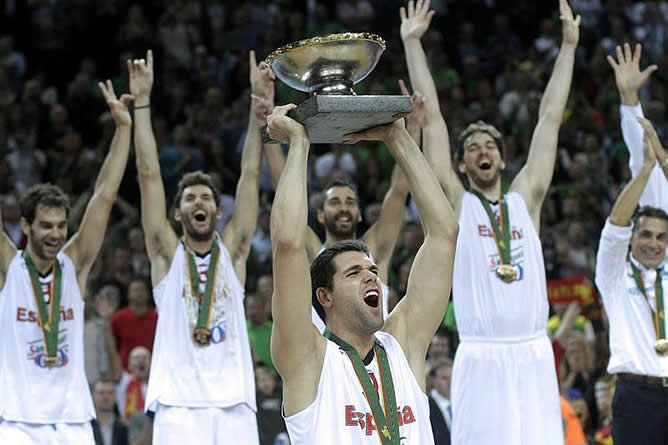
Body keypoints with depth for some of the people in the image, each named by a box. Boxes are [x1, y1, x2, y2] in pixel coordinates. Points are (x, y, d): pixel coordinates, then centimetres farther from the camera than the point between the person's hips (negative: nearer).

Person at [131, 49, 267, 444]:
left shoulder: (232, 251, 13)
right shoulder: (167, 253, 9)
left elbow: (250, 175, 8)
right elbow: (149, 174, 4)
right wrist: (142, 101, 0)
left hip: (234, 402, 2)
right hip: (179, 406, -2)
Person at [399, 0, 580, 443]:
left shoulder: (525, 199, 15)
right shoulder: (456, 202, 8)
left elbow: (549, 119, 17)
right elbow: (432, 118, 7)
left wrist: (569, 46, 18)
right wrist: (413, 43, 7)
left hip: (534, 355, 3)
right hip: (482, 356, -3)